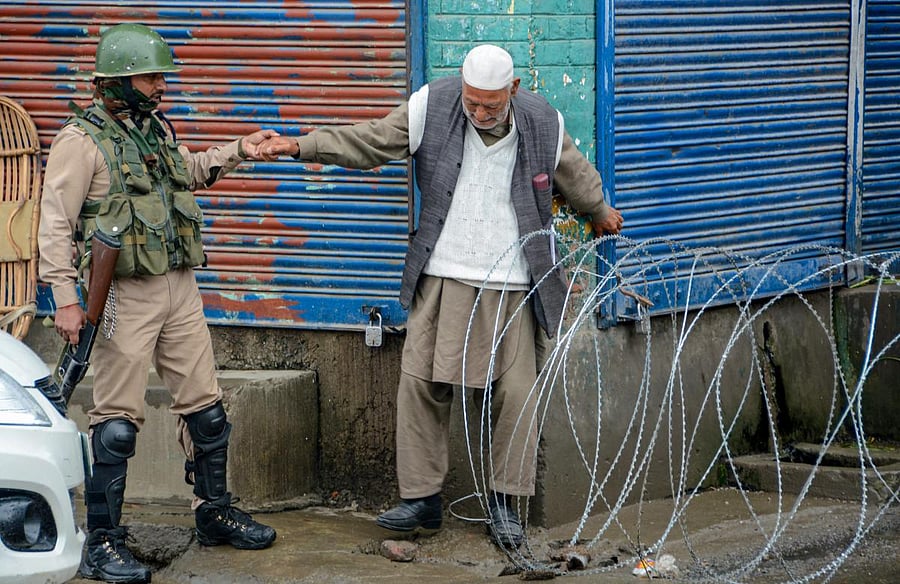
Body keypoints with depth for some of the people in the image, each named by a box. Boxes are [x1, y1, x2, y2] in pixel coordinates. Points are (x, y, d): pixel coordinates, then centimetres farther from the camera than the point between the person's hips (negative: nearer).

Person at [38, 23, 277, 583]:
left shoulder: (157, 127, 12)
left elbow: (189, 171, 34)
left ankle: (216, 514, 28)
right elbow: (56, 226, -13)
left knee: (205, 406, 13)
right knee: (118, 421, -6)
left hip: (181, 287, 7)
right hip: (127, 295, -7)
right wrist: (66, 299, -19)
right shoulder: (82, 140, -10)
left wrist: (237, 151, 19)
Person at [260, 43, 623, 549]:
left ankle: (505, 502, 12)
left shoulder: (544, 124, -2)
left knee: (516, 392, -2)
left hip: (511, 285, 0)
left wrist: (602, 212, 36)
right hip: (443, 278, 0)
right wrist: (301, 146, -3)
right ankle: (422, 498, 6)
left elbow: (576, 175, 18)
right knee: (421, 382, -4)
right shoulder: (431, 108, -5)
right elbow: (369, 143, 4)